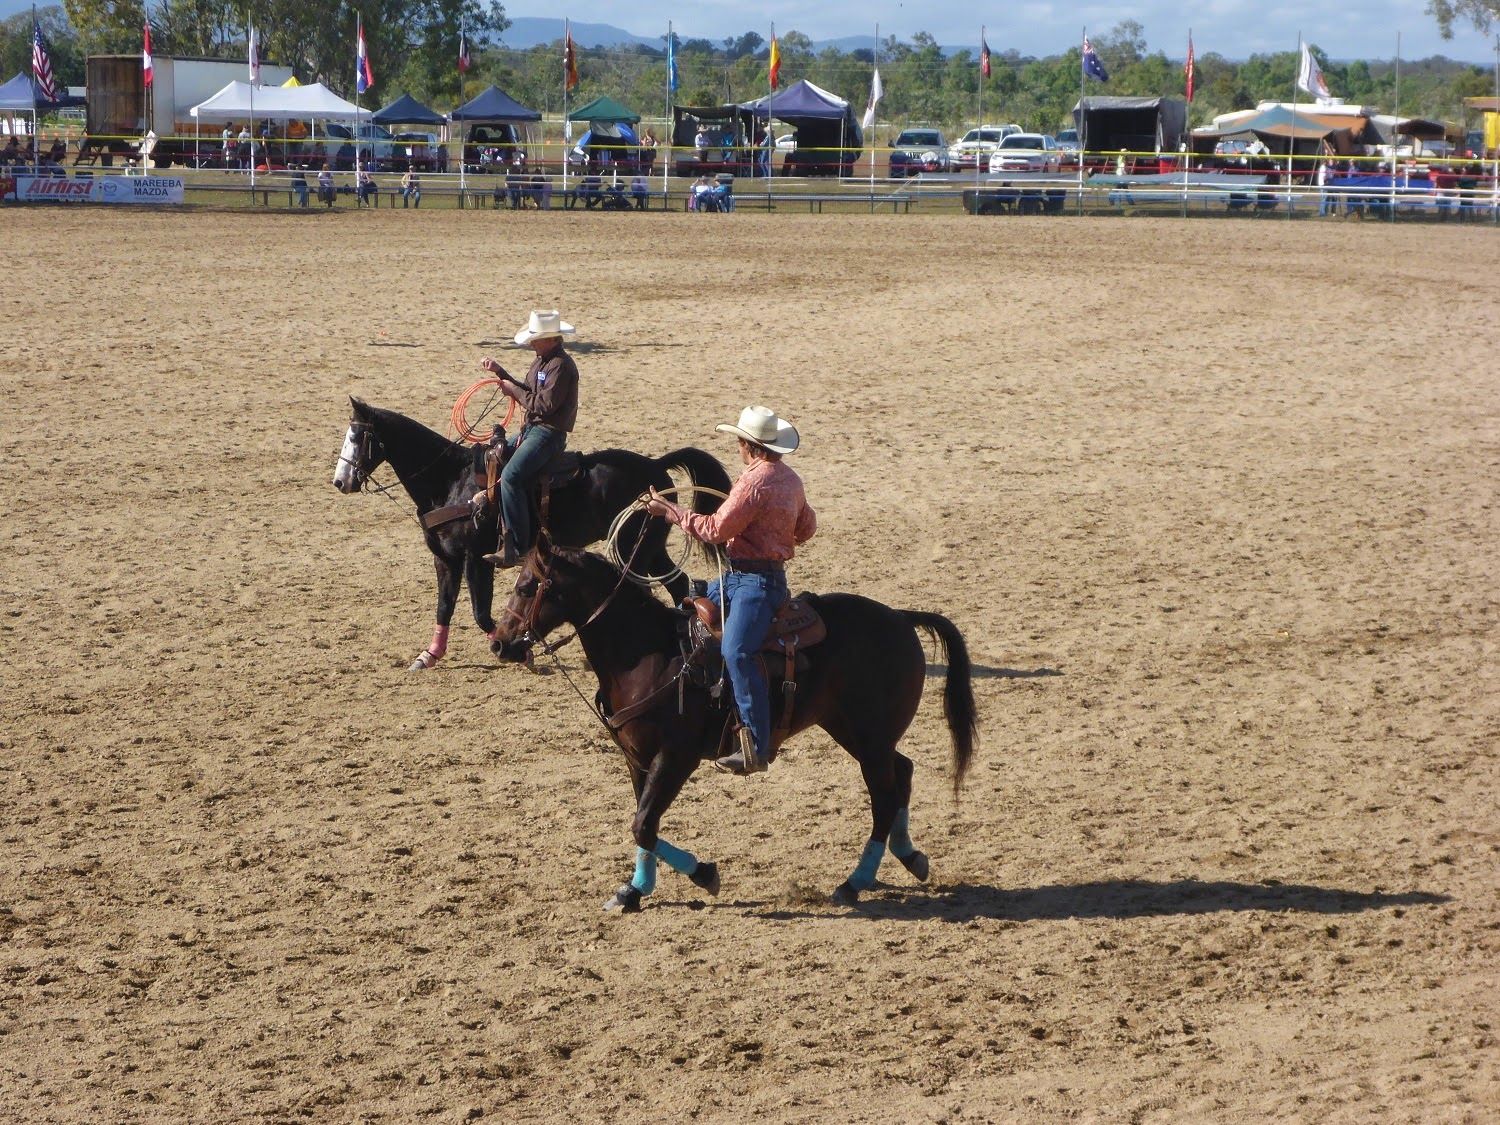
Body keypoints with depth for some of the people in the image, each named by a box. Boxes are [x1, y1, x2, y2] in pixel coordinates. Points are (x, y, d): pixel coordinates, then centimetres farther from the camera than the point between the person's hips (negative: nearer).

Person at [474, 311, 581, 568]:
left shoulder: (560, 365, -17)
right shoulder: (541, 361, 15)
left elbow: (544, 405, -23)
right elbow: (528, 393, 18)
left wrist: (514, 390, -11)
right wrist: (500, 372, 10)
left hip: (549, 433, -11)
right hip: (531, 429, 11)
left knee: (511, 475, -26)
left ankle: (516, 546, -27)